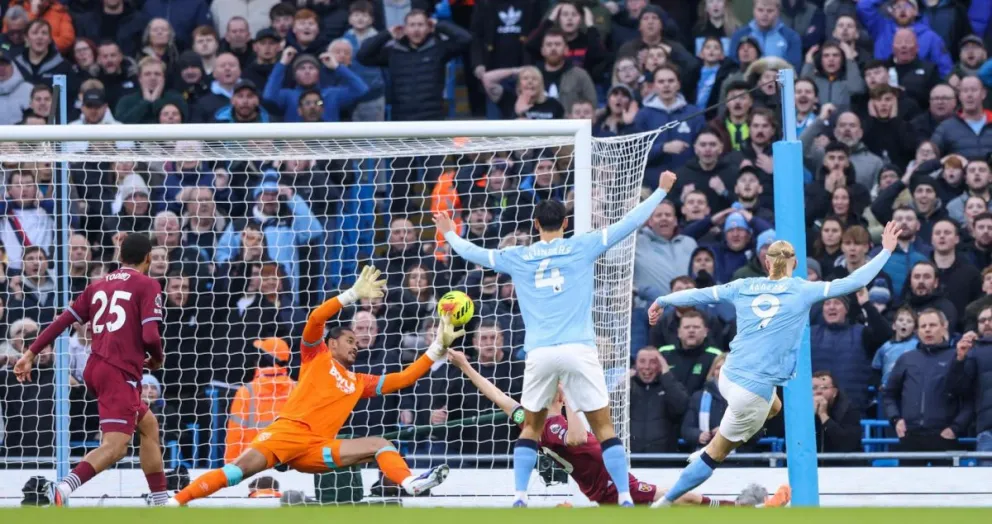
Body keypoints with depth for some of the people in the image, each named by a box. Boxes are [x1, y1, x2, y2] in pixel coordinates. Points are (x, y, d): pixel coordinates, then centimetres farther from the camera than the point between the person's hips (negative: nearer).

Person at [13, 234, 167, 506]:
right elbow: (150, 336, -12)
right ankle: (63, 489, -41)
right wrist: (158, 359, 9)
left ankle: (160, 502, 24)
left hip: (95, 370, 8)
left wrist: (31, 353, 12)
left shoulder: (99, 285, 18)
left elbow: (63, 320, 12)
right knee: (115, 445, -18)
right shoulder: (148, 286, -1)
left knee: (149, 425, 23)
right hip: (121, 372, -8)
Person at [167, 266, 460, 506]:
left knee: (379, 445, -10)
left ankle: (411, 485, -39)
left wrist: (438, 348, 21)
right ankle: (173, 504, -30)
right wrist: (354, 294, -6)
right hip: (289, 431, -5)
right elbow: (316, 318, -2)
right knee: (242, 469, -25)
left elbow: (402, 379, 25)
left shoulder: (359, 383, 28)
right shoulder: (317, 357, 16)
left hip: (316, 447, 5)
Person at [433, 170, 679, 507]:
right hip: (578, 350, -2)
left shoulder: (517, 258, 11)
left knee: (531, 427, 16)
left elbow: (473, 253, 25)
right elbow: (629, 223, 8)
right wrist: (662, 191, 18)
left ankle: (520, 496, 6)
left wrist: (450, 235, 45)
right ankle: (624, 497, -5)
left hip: (539, 352, 2)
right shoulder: (582, 248, 5)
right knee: (603, 426, 2)